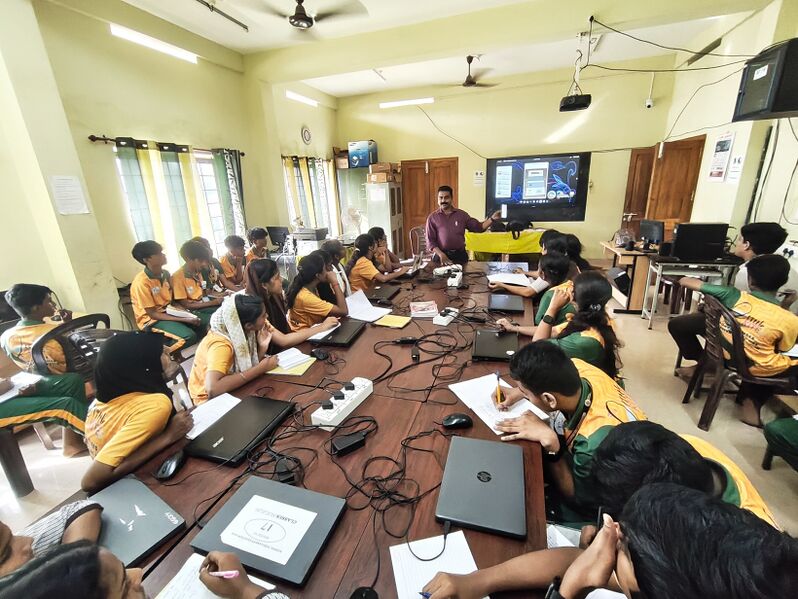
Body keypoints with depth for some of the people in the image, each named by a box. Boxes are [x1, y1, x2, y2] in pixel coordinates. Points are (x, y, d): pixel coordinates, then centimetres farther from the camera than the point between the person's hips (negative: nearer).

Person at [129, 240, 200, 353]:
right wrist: (185, 320, -25)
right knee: (189, 336, -27)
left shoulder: (165, 274, 0)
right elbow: (153, 314, -20)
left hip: (168, 312, 7)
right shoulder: (141, 282, -21)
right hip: (151, 320, -7)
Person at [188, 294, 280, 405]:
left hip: (230, 391, 6)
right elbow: (212, 389, -43)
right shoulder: (220, 344, -30)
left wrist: (263, 347, -22)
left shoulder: (242, 332, -10)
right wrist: (260, 368, -36)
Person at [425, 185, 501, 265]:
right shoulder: (432, 218, 2)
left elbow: (478, 227, 12)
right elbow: (430, 241, -2)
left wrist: (492, 218, -3)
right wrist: (441, 255, -15)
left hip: (460, 255, 2)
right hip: (441, 256, -2)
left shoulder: (462, 214, 9)